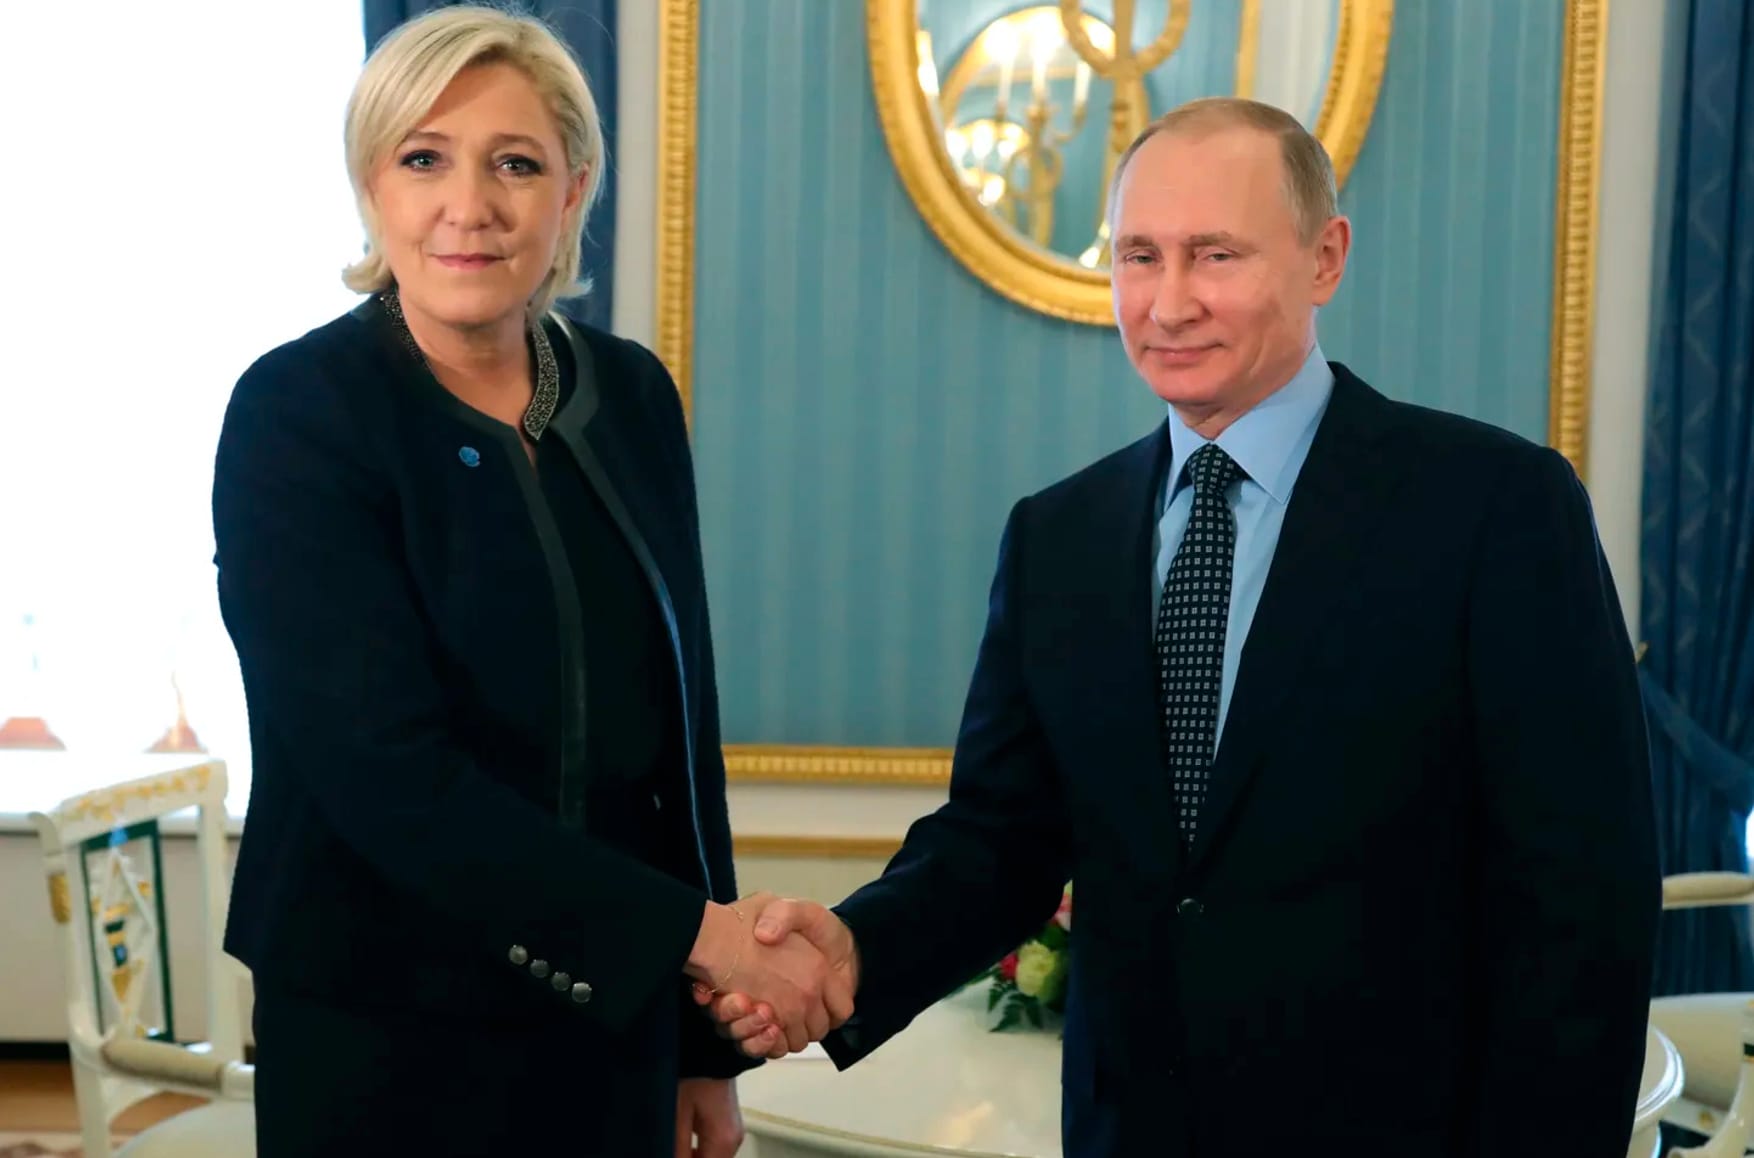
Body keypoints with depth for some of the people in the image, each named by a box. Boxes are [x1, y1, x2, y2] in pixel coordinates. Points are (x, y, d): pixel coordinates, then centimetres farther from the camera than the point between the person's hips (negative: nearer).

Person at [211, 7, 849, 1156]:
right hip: (386, 1048, -4)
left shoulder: (633, 395, 2)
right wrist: (694, 931, -21)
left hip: (612, 1021, 4)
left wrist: (709, 1043, 8)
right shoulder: (297, 413, -13)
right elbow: (385, 768, -20)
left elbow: (679, 722, 6)